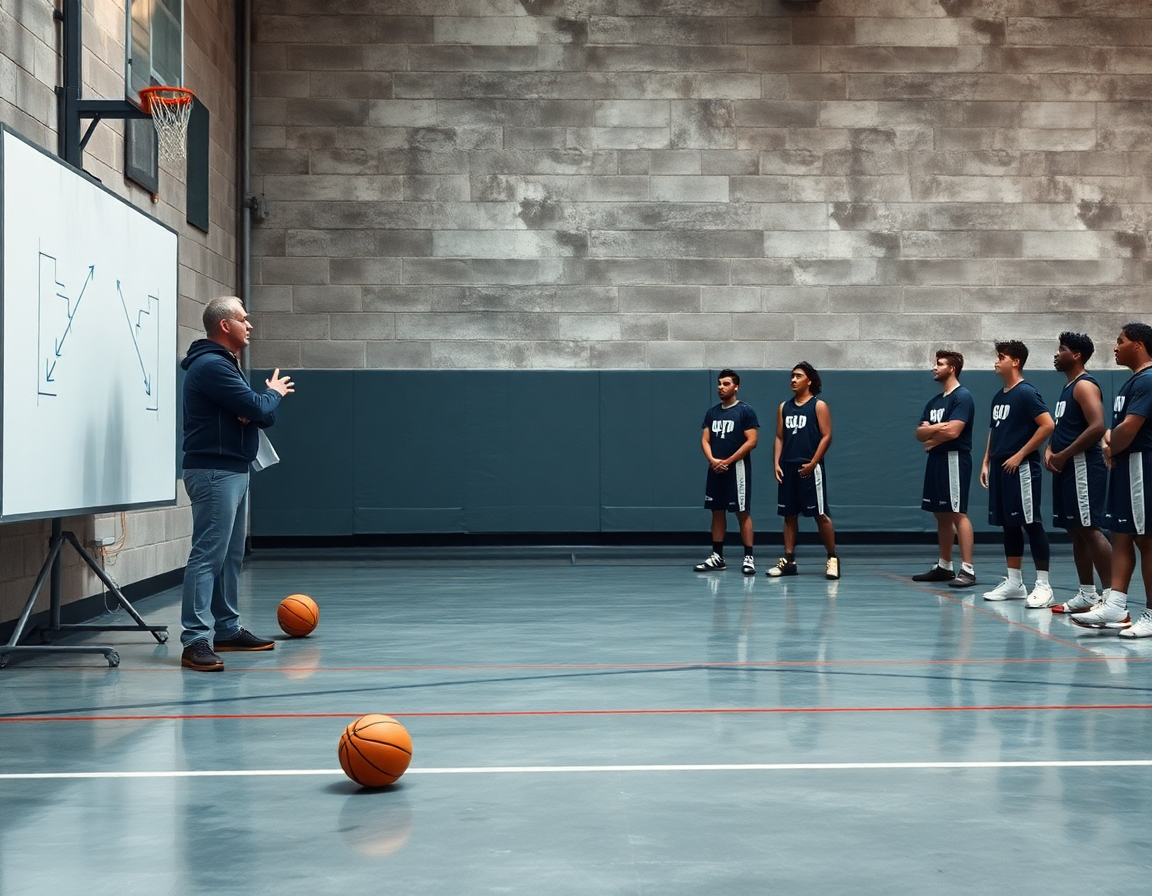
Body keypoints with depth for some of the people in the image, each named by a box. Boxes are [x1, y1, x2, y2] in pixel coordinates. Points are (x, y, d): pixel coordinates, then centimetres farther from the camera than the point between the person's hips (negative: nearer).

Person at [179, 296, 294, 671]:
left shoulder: (225, 364, 20)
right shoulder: (211, 365, -13)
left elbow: (264, 415, 15)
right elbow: (256, 408, -20)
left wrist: (256, 410, -9)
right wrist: (275, 393, 2)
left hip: (234, 470, 10)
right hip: (213, 471, -10)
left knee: (231, 555, 13)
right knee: (208, 554, -14)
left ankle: (228, 629, 20)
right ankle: (195, 640, -16)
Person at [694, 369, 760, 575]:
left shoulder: (745, 411, -6)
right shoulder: (712, 412, 12)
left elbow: (752, 441, -12)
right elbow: (705, 440, 10)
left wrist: (728, 461, -15)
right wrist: (712, 460, -10)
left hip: (737, 468, -6)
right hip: (715, 469, 6)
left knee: (742, 512, -5)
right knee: (717, 511, 9)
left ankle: (748, 557, -2)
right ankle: (717, 557, 15)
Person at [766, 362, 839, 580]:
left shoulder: (819, 406, -2)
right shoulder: (784, 407, 13)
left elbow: (827, 436, -8)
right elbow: (779, 437, 15)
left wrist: (812, 463, -14)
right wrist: (777, 463, 2)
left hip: (809, 468, -5)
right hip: (787, 467, 6)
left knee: (820, 514, -4)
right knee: (789, 515, 8)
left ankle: (832, 558, 5)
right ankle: (788, 560, 12)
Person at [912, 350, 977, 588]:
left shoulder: (962, 397, -9)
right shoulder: (934, 402, 18)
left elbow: (953, 431, -19)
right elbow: (920, 433, 11)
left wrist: (932, 437, -1)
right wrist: (937, 428, -10)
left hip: (954, 459, -9)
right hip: (936, 460, 9)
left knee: (958, 513, -12)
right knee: (942, 515, 12)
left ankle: (967, 569, -14)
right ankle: (944, 566, 19)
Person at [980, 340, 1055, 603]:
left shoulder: (1026, 392, -10)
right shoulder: (998, 397, 15)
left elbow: (1048, 425, -18)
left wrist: (1020, 455, -17)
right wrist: (986, 462, 14)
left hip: (1021, 468, -9)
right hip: (1000, 468, 9)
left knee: (1031, 524, -6)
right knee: (1009, 525, 11)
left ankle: (1043, 585, -3)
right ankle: (1014, 582, 18)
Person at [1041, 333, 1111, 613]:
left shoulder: (1084, 385, -12)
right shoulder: (1069, 388, 19)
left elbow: (1097, 427, -23)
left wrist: (1063, 455, -18)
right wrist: (1050, 450, 6)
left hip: (1083, 466, -10)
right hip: (1067, 468, 10)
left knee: (1090, 529, -13)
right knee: (1075, 531, 11)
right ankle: (1087, 595, 16)